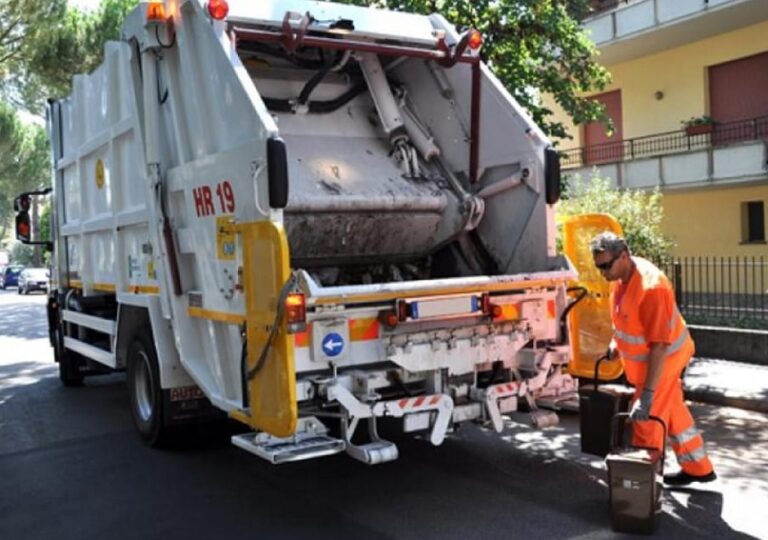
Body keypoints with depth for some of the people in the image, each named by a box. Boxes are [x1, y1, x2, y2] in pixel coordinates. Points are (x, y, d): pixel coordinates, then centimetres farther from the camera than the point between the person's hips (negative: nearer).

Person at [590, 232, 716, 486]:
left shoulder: (651, 287, -34)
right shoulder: (621, 274, -7)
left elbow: (659, 346, -33)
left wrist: (647, 394, -34)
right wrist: (616, 341, 7)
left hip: (662, 358, -9)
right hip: (644, 357, 9)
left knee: (646, 422, -1)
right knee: (673, 412, 21)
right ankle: (698, 469, 37)